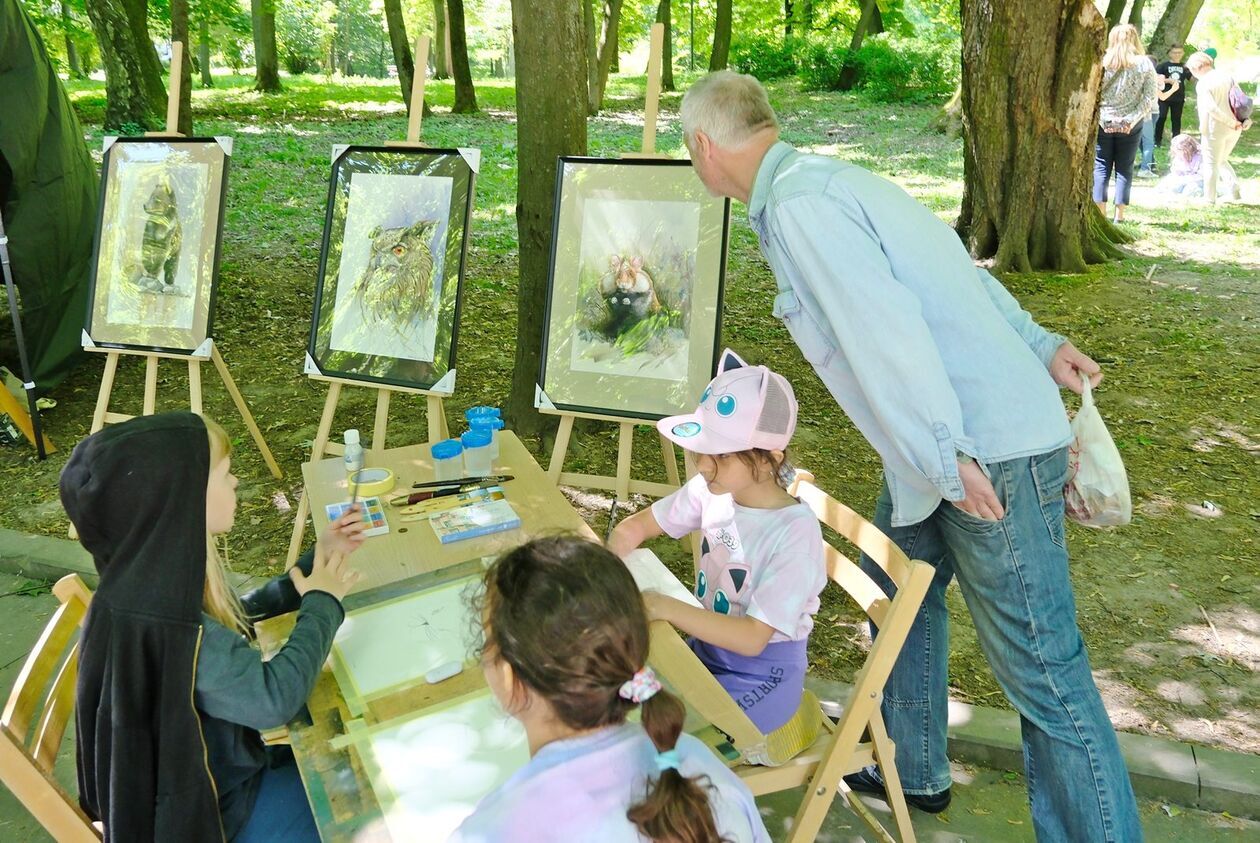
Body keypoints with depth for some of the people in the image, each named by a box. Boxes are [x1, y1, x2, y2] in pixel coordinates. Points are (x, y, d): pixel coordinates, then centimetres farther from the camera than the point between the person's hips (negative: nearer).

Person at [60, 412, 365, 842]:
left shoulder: (157, 575, -8)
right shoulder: (159, 620, -36)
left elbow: (241, 624, 9)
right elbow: (274, 697, -28)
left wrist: (318, 560, 1)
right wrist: (322, 603, -14)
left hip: (218, 766, 8)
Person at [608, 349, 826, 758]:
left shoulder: (795, 533, -25)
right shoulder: (712, 491, -7)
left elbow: (752, 638, -26)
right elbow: (635, 525, 5)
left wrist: (668, 609, -33)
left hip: (761, 677, -6)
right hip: (706, 650, 6)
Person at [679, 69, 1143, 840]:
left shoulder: (798, 203, -16)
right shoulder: (826, 179, 14)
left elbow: (886, 328, -25)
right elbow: (956, 265, 17)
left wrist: (944, 457, -23)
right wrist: (1037, 344, 18)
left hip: (993, 457, -10)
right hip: (949, 450, 10)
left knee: (1043, 674, -2)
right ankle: (914, 773, 40)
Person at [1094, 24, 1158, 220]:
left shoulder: (1102, 62, -3)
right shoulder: (1144, 64, 0)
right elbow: (1150, 97, -6)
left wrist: (1101, 117, -3)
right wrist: (1132, 119, -7)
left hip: (1103, 123, -1)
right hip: (1130, 125, 1)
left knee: (1101, 167, 6)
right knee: (1124, 168, 8)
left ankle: (1100, 212, -1)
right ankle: (1119, 214, 3)